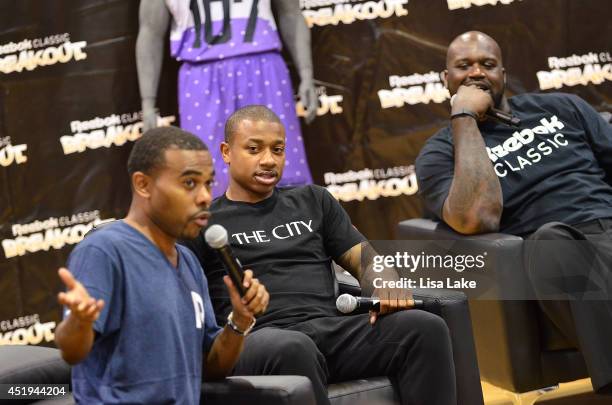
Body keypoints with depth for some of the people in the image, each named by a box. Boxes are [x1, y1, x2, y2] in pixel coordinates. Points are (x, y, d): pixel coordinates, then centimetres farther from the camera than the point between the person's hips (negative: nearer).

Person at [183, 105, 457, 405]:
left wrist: (386, 289, -5)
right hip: (263, 339, -4)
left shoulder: (313, 201, 26)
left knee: (425, 328, -23)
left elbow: (364, 258, 19)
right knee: (291, 349, -41)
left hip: (333, 330, 4)